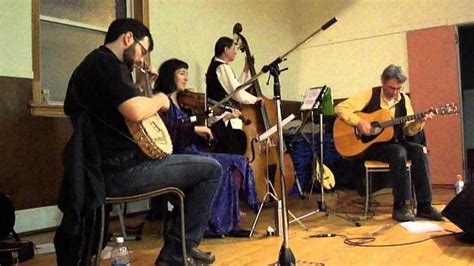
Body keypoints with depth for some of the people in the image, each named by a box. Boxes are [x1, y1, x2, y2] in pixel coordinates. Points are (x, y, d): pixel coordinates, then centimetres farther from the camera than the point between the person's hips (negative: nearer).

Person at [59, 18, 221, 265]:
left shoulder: (92, 65, 19)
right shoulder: (107, 63, -14)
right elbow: (135, 111, -30)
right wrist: (160, 99, -10)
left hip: (106, 169, 11)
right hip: (123, 170, -11)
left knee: (194, 165, 25)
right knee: (211, 169, -4)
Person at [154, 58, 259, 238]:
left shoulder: (182, 102, 21)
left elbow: (199, 136, 17)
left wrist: (225, 119, 15)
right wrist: (194, 128, -22)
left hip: (192, 152, 8)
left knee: (238, 163, -8)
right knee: (219, 168, -27)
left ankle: (231, 222, -12)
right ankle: (213, 224, -14)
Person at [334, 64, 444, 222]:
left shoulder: (404, 99, 6)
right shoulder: (370, 95, -7)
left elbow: (408, 130, 7)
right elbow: (340, 108, -13)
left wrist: (420, 121, -14)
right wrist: (359, 122, -25)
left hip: (395, 143, 5)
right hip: (370, 145, -5)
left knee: (420, 151, -23)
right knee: (399, 152, -34)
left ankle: (424, 206, -19)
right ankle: (400, 206, -26)